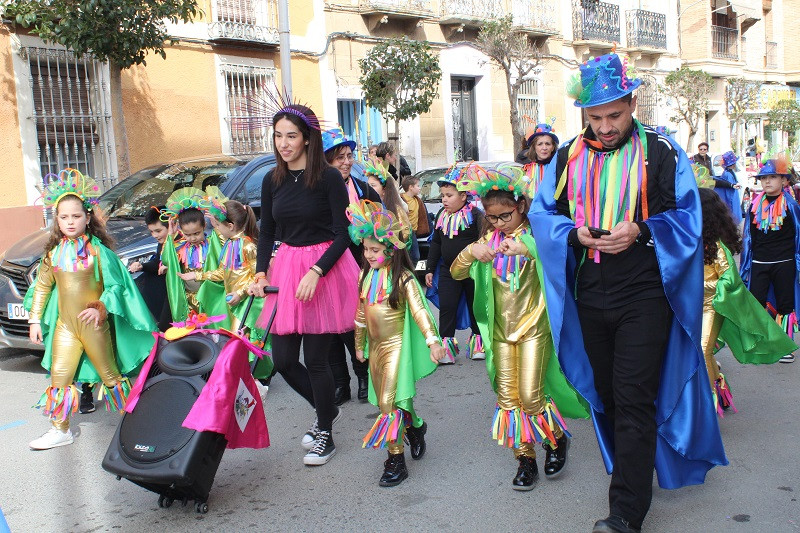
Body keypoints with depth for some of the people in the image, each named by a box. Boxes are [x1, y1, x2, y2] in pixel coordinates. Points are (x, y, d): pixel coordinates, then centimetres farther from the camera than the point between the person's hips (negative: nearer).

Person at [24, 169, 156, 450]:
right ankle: (60, 430, 20)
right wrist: (35, 320, 12)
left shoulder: (98, 250, -8)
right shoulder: (53, 253, 6)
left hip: (94, 325, -4)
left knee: (110, 375, 6)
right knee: (59, 377, 6)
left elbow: (115, 285, -9)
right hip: (65, 326, 4)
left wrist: (101, 309, -23)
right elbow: (42, 287, 14)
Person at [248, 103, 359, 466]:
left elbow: (343, 234, -10)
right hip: (285, 268, 6)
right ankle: (326, 409, 33)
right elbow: (266, 232, 14)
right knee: (283, 360, 5)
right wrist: (260, 273, 1)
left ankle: (326, 434, 23)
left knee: (315, 358, 1)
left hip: (325, 267, -5)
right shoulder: (272, 181, 7)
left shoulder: (329, 177, -9)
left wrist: (316, 272, -21)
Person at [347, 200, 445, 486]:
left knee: (390, 403, -9)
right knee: (386, 400, 16)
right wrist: (359, 344, 19)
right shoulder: (366, 275, 6)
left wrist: (432, 341, -27)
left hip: (395, 345, -7)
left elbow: (419, 310, -17)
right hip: (375, 346, 7)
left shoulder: (403, 278, -13)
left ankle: (396, 460, 1)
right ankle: (415, 427, 41)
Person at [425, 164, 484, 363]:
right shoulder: (442, 215, 5)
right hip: (448, 270, 4)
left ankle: (478, 339, 27)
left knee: (475, 305, 11)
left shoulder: (474, 214, -12)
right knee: (446, 307, 0)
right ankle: (446, 342, 7)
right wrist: (430, 269, 11)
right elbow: (436, 243, 13)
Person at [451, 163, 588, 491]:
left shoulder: (536, 236, -6)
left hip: (533, 327, -5)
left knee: (530, 395, -7)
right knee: (507, 398, 5)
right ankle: (525, 460, 18)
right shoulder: (489, 240, 8)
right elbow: (456, 272, 2)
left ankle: (557, 439, 22)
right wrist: (471, 251, -17)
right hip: (501, 329, 5)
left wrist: (526, 248, -38)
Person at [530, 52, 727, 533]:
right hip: (589, 299, 4)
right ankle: (633, 468, 36)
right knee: (607, 394, 15)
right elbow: (542, 214, 8)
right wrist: (575, 233, -12)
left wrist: (639, 231, -20)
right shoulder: (568, 158, 7)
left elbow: (687, 217, -3)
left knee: (633, 400, -6)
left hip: (644, 298, -4)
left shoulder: (662, 153, -3)